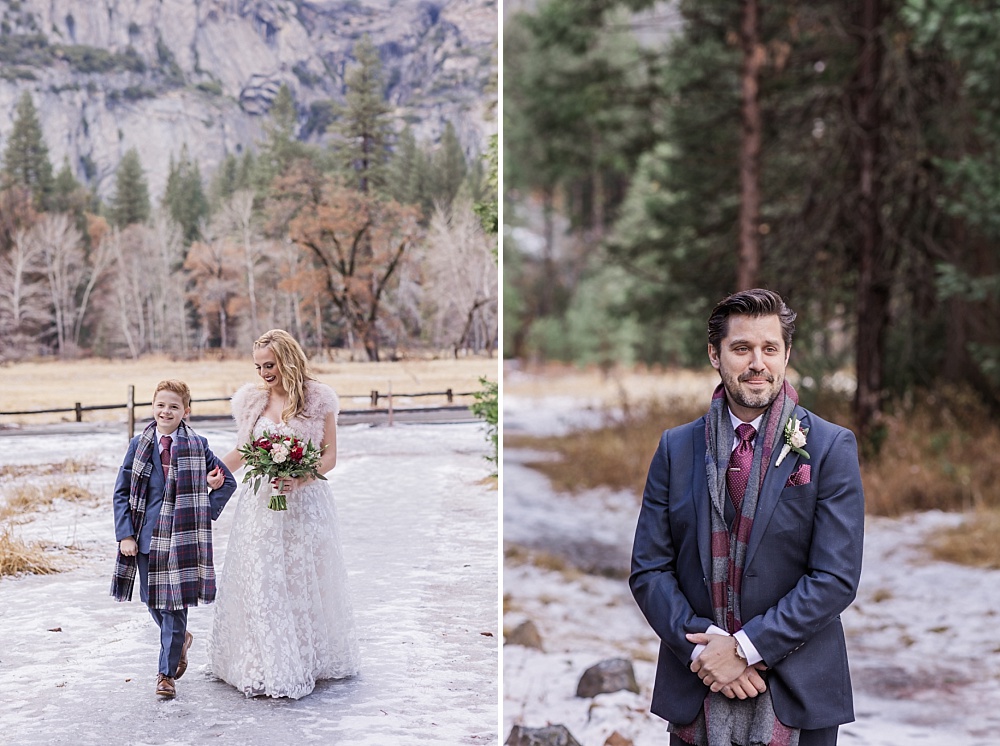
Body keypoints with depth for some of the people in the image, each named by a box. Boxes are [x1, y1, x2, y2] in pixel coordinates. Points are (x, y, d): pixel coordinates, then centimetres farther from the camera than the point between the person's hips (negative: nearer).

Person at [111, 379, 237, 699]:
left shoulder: (197, 445, 0)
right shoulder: (139, 445, 3)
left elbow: (228, 481, 11)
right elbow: (121, 493, 4)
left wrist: (208, 510, 1)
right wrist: (125, 534, -4)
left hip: (182, 537, -2)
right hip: (146, 536, 2)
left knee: (174, 604, -2)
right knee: (152, 601, 11)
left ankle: (167, 673, 9)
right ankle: (180, 639, 40)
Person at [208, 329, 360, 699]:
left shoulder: (318, 398, -2)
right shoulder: (251, 399, 6)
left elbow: (330, 455, -2)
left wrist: (302, 478, -19)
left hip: (305, 503, -2)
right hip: (261, 503, 2)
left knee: (304, 581, 5)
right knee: (259, 582, -1)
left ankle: (307, 661, 18)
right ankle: (266, 667, 7)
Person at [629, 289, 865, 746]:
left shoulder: (831, 447, -4)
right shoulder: (676, 448, 3)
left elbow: (836, 578, -10)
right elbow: (648, 571, 1)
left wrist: (746, 647, -15)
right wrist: (702, 647, -12)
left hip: (797, 693, -2)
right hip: (694, 692, 2)